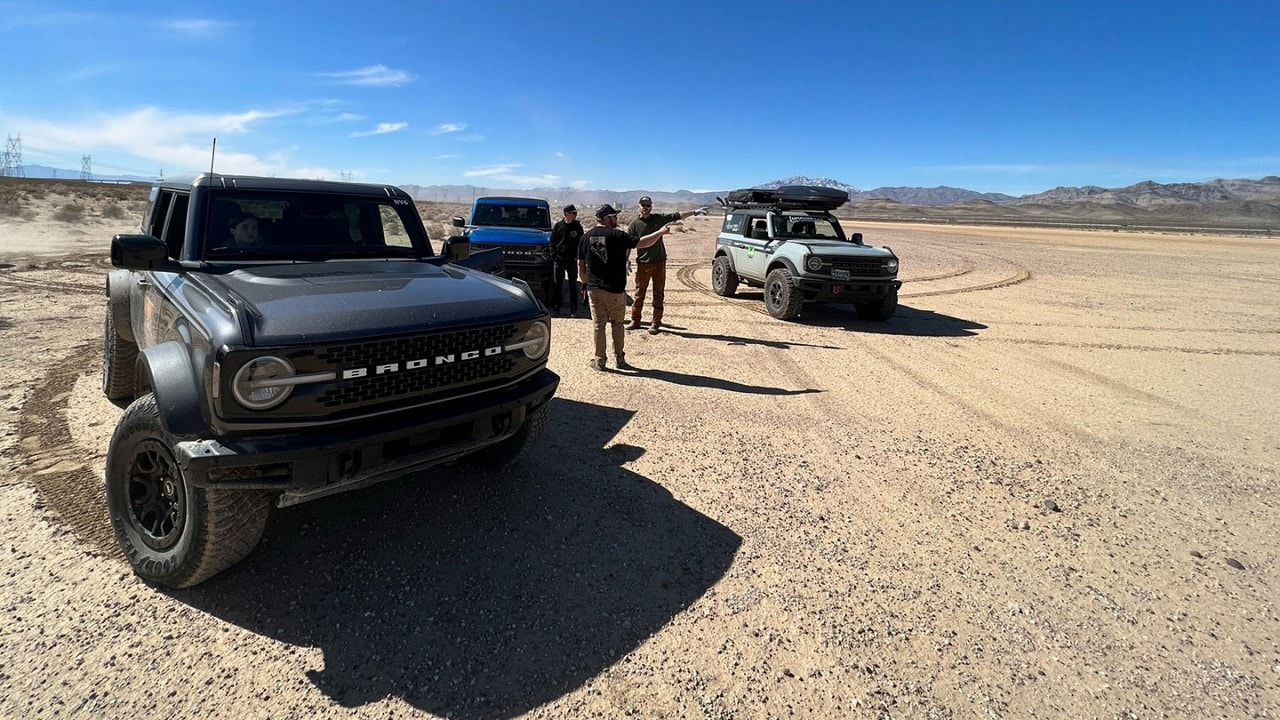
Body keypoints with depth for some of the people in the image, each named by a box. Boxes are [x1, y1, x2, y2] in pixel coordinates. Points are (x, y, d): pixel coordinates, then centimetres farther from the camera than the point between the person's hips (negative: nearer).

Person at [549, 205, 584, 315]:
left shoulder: (578, 227, 2)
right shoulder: (558, 226, 3)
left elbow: (581, 243, 4)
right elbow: (552, 242, 6)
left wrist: (577, 256, -6)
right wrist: (554, 255, -3)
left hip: (572, 260, 0)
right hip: (559, 259, 0)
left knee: (573, 285, 4)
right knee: (558, 284, 6)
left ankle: (573, 309, 10)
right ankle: (556, 307, 14)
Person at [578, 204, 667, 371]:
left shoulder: (585, 238, 4)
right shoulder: (617, 235, -10)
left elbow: (581, 265, 8)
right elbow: (642, 243, -10)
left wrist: (585, 284, 18)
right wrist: (660, 232, 1)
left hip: (594, 289, 3)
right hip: (615, 290, -3)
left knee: (598, 325, 9)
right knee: (617, 324, 12)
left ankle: (599, 361, 13)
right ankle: (620, 359, 15)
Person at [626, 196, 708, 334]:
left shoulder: (659, 218, 3)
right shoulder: (634, 224, -2)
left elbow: (678, 215, 3)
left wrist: (695, 212, -3)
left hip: (659, 262, 2)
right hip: (643, 263, -2)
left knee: (658, 294, 4)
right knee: (639, 294, 5)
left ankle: (656, 323, 10)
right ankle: (635, 321, 16)